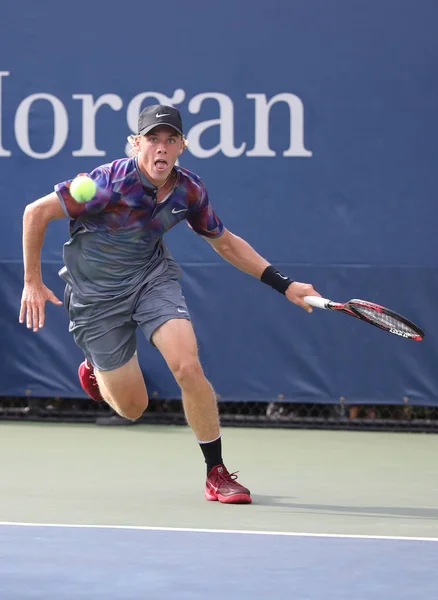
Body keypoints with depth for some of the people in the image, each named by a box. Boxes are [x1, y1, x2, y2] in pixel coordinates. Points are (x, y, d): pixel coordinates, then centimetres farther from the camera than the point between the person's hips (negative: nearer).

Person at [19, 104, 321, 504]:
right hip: (97, 290, -3)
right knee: (131, 407, 2)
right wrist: (33, 281, -16)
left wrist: (284, 284, -2)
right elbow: (37, 212, -19)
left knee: (188, 367, -21)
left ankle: (217, 472, -6)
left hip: (153, 276, 3)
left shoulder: (190, 191, -13)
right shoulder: (112, 183, -28)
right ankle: (96, 370, 39)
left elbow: (226, 243, 5)